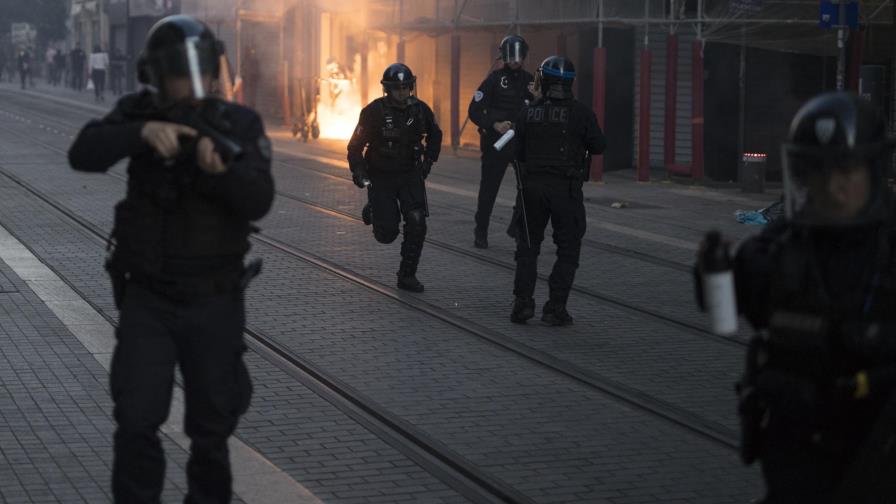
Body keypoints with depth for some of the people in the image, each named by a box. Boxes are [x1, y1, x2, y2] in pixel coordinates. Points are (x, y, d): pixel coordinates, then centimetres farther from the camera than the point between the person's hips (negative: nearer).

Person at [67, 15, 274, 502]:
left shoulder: (241, 125, -8)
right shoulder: (138, 113, -4)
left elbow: (258, 201, -21)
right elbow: (83, 154, -21)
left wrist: (222, 169, -42)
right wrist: (144, 131, -38)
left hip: (215, 303, 0)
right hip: (147, 301, 0)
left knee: (212, 426, 10)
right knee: (137, 421, -8)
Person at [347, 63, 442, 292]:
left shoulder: (420, 109, -5)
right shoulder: (374, 112, -16)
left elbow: (434, 135, 16)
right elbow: (355, 145, -9)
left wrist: (428, 161, 6)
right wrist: (359, 173, -19)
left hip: (410, 175, 3)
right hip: (380, 177, -3)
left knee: (417, 223, -15)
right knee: (387, 234, -3)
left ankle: (407, 275, -1)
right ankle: (373, 211, 33)